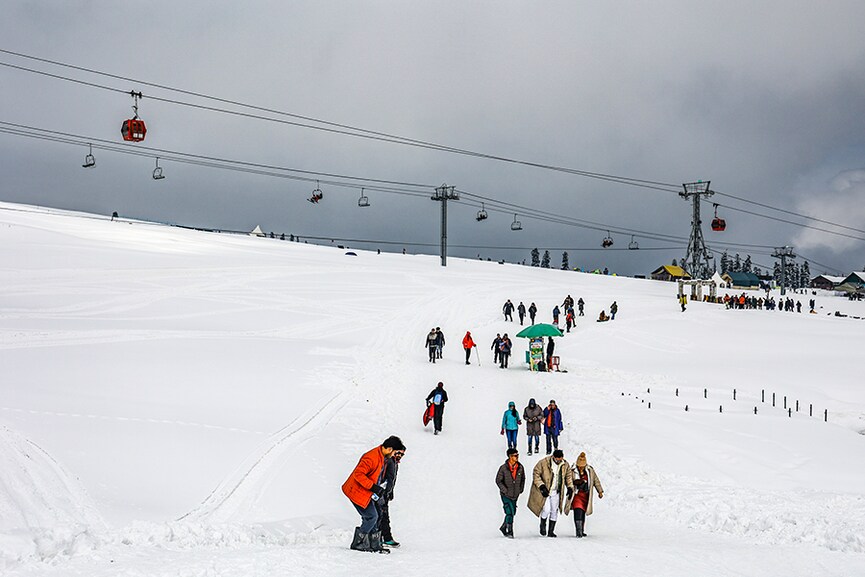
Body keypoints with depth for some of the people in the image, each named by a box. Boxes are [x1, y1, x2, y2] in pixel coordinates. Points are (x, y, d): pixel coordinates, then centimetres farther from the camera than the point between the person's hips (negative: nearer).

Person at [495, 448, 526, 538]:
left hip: (515, 495, 5)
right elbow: (498, 481, -7)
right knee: (510, 513, -12)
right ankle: (509, 532, -1)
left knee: (512, 513, 13)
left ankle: (503, 528, 33)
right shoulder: (503, 468, -14)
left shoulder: (520, 467, -2)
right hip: (506, 495, -5)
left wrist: (521, 490, 7)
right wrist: (505, 491, -13)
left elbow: (523, 479, 14)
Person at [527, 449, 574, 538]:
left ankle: (551, 531, 15)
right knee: (546, 510, -15)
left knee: (554, 511, 5)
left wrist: (570, 488, 1)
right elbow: (536, 474, -11)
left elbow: (568, 476, 13)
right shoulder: (543, 463, -16)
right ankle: (543, 525, 13)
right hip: (544, 491, -4)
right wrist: (542, 486, -20)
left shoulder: (565, 465, -2)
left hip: (556, 492, 4)